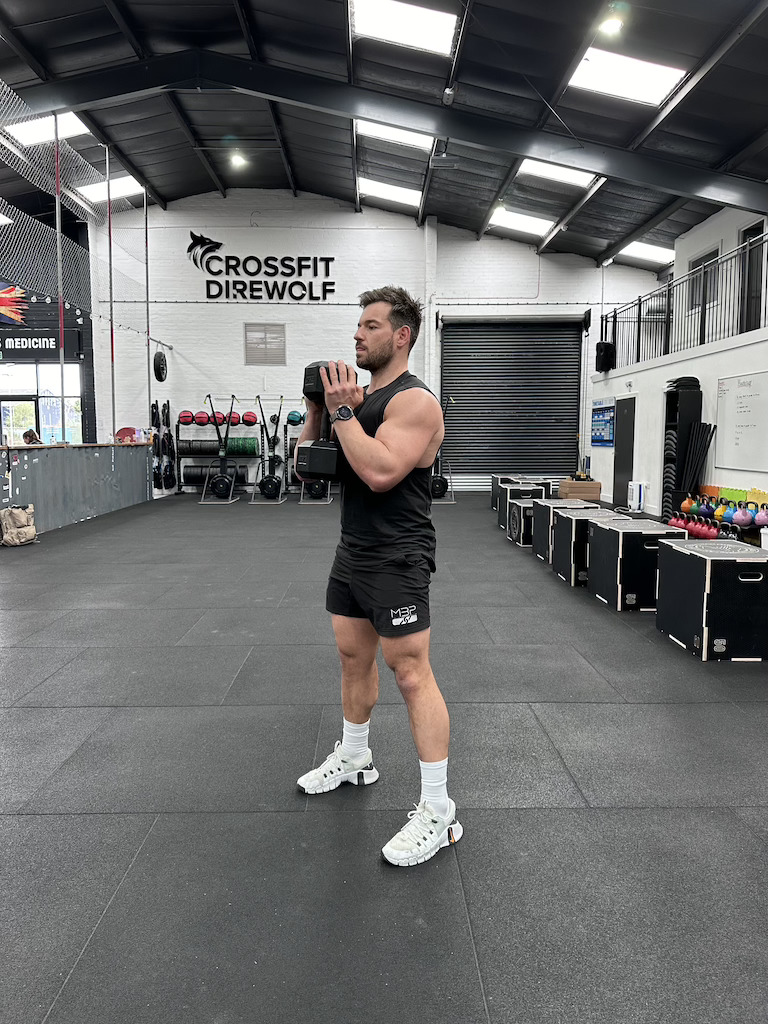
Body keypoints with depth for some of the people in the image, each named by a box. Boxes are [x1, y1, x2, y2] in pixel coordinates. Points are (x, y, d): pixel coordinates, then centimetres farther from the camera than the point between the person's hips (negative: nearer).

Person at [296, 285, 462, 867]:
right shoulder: (358, 396, 13)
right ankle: (354, 758, 41)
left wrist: (343, 410, -21)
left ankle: (438, 813, 2)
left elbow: (380, 473, -29)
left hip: (396, 559, -9)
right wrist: (318, 409, -1)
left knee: (412, 675, -7)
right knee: (353, 658, 20)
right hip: (353, 551, 9)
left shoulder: (414, 401, -15)